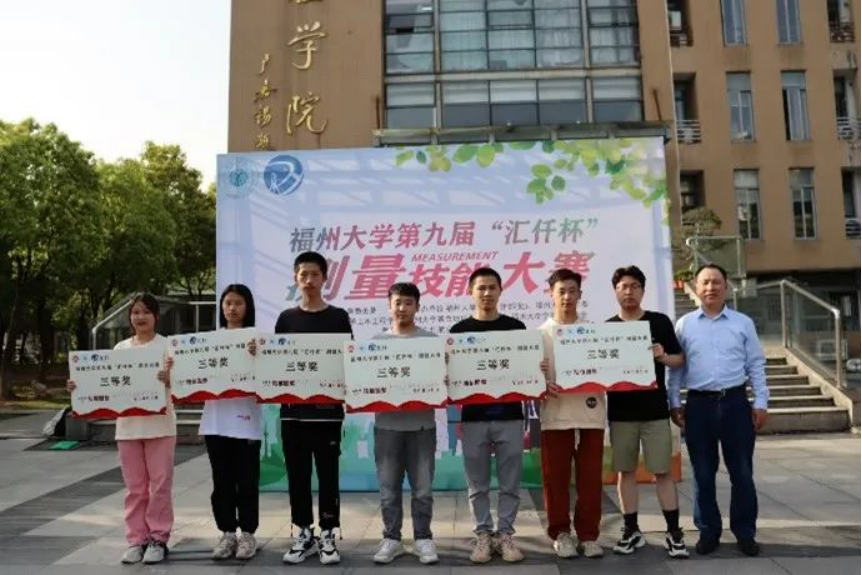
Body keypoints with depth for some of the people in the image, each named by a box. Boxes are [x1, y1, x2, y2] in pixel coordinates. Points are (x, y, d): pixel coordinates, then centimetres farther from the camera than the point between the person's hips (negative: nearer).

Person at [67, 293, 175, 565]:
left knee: (159, 484, 2)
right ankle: (137, 539, 18)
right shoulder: (120, 348, 10)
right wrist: (80, 387, -3)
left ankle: (158, 538, 12)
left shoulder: (167, 345, -3)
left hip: (159, 424, -4)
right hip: (127, 426, 4)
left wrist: (169, 378, -34)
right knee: (134, 487, 10)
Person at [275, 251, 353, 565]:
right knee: (297, 475, 9)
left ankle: (327, 534, 17)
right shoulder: (286, 318, 8)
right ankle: (304, 533, 22)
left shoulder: (338, 318, 2)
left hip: (327, 408, -2)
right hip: (293, 409, 2)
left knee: (327, 475, 4)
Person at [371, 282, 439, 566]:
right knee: (389, 487, 8)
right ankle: (392, 539, 21)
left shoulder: (431, 340, 3)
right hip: (387, 424, 1)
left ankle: (423, 538, 20)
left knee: (422, 488, 6)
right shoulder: (377, 341, 7)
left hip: (422, 424, -1)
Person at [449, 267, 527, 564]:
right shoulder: (459, 330, 3)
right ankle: (483, 534, 21)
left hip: (509, 417, 1)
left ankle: (505, 533, 20)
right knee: (478, 485, 8)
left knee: (510, 483, 7)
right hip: (473, 418, 0)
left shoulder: (515, 327, 5)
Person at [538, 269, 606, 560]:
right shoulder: (541, 333, 4)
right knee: (555, 479, 5)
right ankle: (561, 533, 20)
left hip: (590, 414, 1)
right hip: (555, 416, -1)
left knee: (590, 479, 6)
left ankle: (588, 535, 19)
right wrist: (544, 386, -19)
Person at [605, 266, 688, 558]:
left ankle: (674, 532, 13)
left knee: (662, 471, 3)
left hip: (655, 410, -1)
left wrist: (662, 356, -14)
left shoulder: (660, 322, 3)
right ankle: (631, 531, 19)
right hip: (620, 412, 1)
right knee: (625, 471, 8)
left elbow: (679, 360, 5)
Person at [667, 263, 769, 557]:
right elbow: (676, 367, 6)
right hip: (699, 404, 0)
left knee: (742, 472, 7)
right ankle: (709, 531, 20)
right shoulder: (684, 324, 4)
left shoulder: (743, 323, 5)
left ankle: (745, 532, 21)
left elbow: (756, 365, 6)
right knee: (703, 474, 8)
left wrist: (761, 403, 1)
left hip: (735, 402, 0)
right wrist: (674, 403, 2)